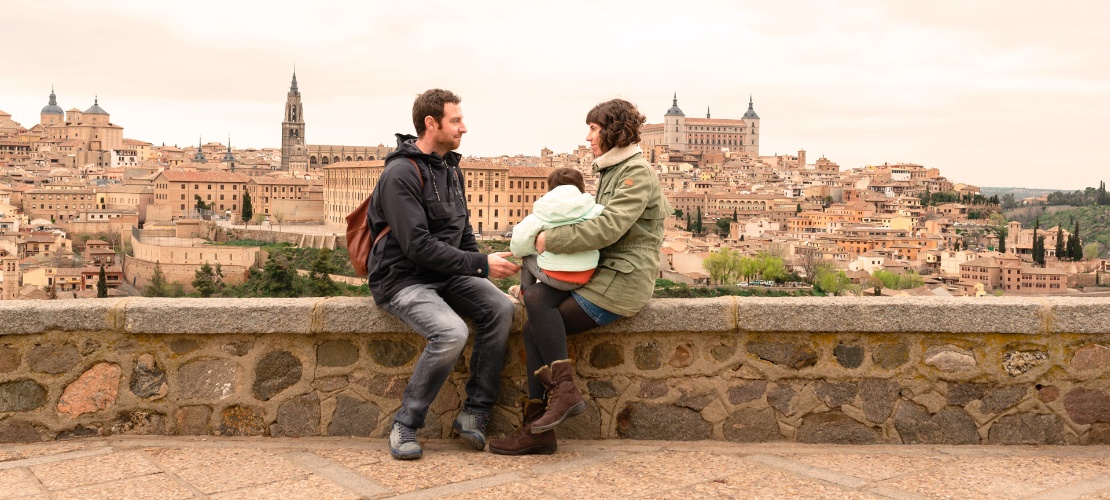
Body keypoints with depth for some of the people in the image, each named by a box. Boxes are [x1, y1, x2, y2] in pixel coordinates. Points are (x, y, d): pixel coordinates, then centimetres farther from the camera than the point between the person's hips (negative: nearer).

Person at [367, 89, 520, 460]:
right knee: (451, 332, -32)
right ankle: (405, 425, -13)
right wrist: (481, 264, -23)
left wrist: (484, 272, 7)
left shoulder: (451, 169, 13)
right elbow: (418, 246, -23)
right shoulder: (401, 173, -15)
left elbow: (462, 231, 21)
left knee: (501, 307, -18)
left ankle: (474, 415, -9)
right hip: (402, 279, -8)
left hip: (445, 275, 8)